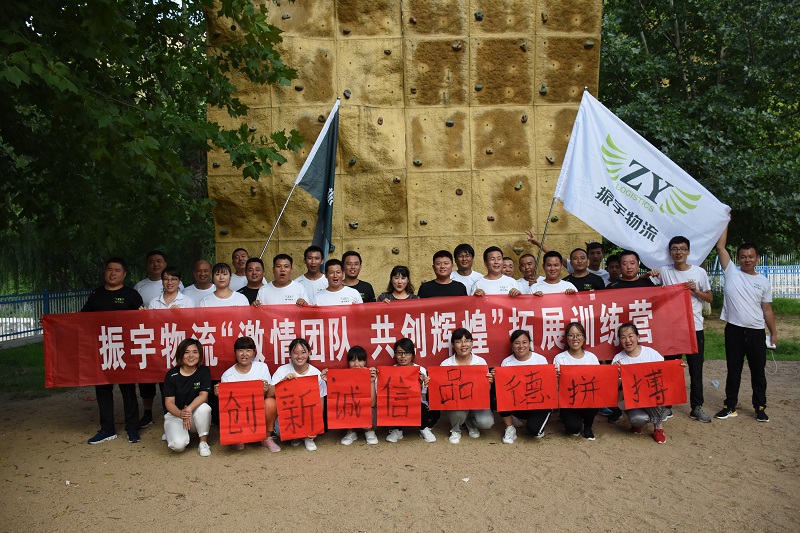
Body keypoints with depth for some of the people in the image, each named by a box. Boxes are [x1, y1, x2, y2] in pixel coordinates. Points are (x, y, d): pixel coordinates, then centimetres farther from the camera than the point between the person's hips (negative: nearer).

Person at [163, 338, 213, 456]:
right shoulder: (172, 375, -9)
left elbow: (203, 395, -16)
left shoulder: (204, 371, -7)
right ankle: (171, 431, 11)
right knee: (178, 444, -27)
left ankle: (203, 442, -14)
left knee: (204, 407, -35)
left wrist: (189, 409, -35)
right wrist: (181, 414, -34)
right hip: (175, 414, 0)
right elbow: (169, 402, -12)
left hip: (196, 415, 1)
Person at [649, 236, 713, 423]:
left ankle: (696, 407, 19)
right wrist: (650, 275, -21)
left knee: (696, 370, 7)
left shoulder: (699, 272, 3)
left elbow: (710, 297, 9)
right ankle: (666, 406, 18)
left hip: (695, 328, 1)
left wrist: (696, 290, -10)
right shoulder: (664, 271, 1)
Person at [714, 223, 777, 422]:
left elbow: (767, 310, 9)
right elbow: (720, 246, -3)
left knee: (758, 372, 9)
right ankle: (730, 406, 19)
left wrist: (774, 333, 6)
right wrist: (725, 221, -2)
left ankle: (760, 407, 22)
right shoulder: (731, 272, 2)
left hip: (756, 332, 1)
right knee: (733, 370, 9)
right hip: (734, 330, -1)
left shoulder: (764, 282, 7)